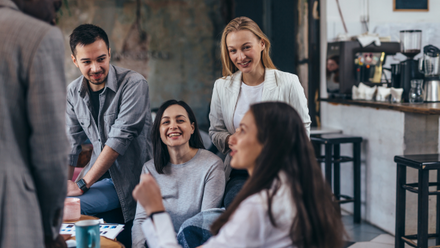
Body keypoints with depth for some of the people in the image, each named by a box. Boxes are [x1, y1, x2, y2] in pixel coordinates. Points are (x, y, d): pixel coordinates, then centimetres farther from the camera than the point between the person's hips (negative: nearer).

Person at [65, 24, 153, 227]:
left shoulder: (133, 84, -16)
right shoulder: (73, 92, 4)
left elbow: (120, 138, -21)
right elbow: (71, 141, 10)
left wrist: (82, 184, -20)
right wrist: (64, 183, -3)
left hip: (129, 177, -6)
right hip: (98, 175, 6)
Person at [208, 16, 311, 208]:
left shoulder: (288, 83, 0)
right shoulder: (222, 87, 9)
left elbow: (303, 128, 6)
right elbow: (215, 131, 17)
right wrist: (231, 140, -8)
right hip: (240, 173, 2)